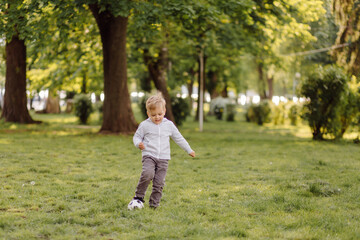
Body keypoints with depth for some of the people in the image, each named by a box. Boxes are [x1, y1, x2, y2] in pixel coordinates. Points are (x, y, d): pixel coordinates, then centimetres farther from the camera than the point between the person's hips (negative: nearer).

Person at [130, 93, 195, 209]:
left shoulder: (169, 125, 9)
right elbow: (137, 136, 11)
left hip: (163, 158, 3)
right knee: (147, 173, -28)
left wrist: (189, 150, 20)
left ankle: (154, 203, 9)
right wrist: (138, 143, -12)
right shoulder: (144, 125, 3)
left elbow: (178, 138, 19)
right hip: (149, 156, -2)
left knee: (159, 183, -2)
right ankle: (139, 196, -13)